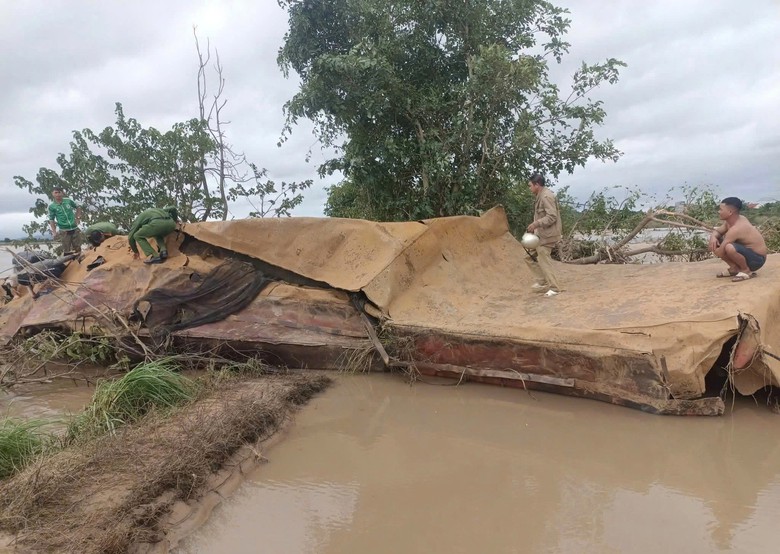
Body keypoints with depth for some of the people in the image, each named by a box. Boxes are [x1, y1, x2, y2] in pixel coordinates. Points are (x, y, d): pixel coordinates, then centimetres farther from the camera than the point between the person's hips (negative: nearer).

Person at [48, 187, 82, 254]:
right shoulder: (51, 206, -5)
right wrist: (54, 232, -8)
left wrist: (78, 218, 6)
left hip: (75, 228, 2)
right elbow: (51, 220, -1)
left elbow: (78, 208, 17)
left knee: (77, 248, 11)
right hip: (64, 231, -2)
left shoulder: (68, 201, 0)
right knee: (67, 250, 3)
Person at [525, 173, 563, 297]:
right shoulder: (540, 197, 13)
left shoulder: (546, 196, -18)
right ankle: (542, 281, 19)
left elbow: (552, 217, -24)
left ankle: (555, 288, 3)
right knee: (530, 257, 13)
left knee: (544, 261, -6)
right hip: (541, 234, 10)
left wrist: (536, 223, -25)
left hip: (547, 235, -10)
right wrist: (535, 226, 13)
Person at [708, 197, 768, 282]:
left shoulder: (735, 229, -30)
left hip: (756, 259, -10)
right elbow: (717, 231, 10)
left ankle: (747, 270, -13)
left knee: (729, 248, -39)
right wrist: (713, 237, -14)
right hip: (747, 251, 10)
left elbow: (720, 253, -29)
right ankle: (734, 268, 9)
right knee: (715, 241, 4)